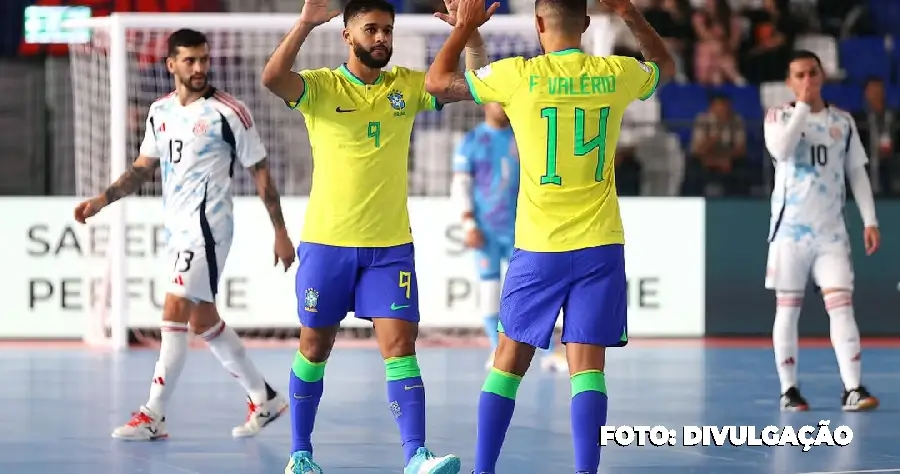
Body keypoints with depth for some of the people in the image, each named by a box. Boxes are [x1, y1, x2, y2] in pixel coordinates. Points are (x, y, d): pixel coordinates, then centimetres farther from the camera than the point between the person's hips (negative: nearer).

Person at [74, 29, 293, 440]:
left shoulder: (228, 112, -9)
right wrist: (102, 200, 7)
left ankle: (153, 416, -12)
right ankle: (264, 399, 26)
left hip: (207, 226, -8)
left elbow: (260, 171, -4)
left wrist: (280, 232, -4)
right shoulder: (160, 112, 9)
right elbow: (143, 167, 18)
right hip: (177, 228, 8)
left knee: (174, 313, -14)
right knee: (203, 320, 13)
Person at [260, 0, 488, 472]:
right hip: (327, 242, -2)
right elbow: (272, 78, -24)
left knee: (400, 345, -9)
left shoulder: (407, 85, 5)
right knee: (315, 346, 9)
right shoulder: (321, 87, -4)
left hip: (391, 245, 2)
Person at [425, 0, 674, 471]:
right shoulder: (616, 74, 0)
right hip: (600, 245, 1)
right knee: (587, 366, -1)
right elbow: (665, 65, 25)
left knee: (509, 360, 11)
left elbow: (436, 80, 7)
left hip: (538, 248, -1)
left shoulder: (519, 76, -7)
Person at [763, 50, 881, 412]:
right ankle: (788, 389, 11)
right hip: (790, 229, -1)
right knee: (787, 309, 3)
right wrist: (803, 105, -15)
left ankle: (852, 389, -17)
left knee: (841, 304, -11)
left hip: (831, 232, 1)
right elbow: (781, 149, -20)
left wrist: (870, 221, 2)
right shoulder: (779, 117, 2)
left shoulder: (843, 122, 9)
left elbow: (857, 173, 11)